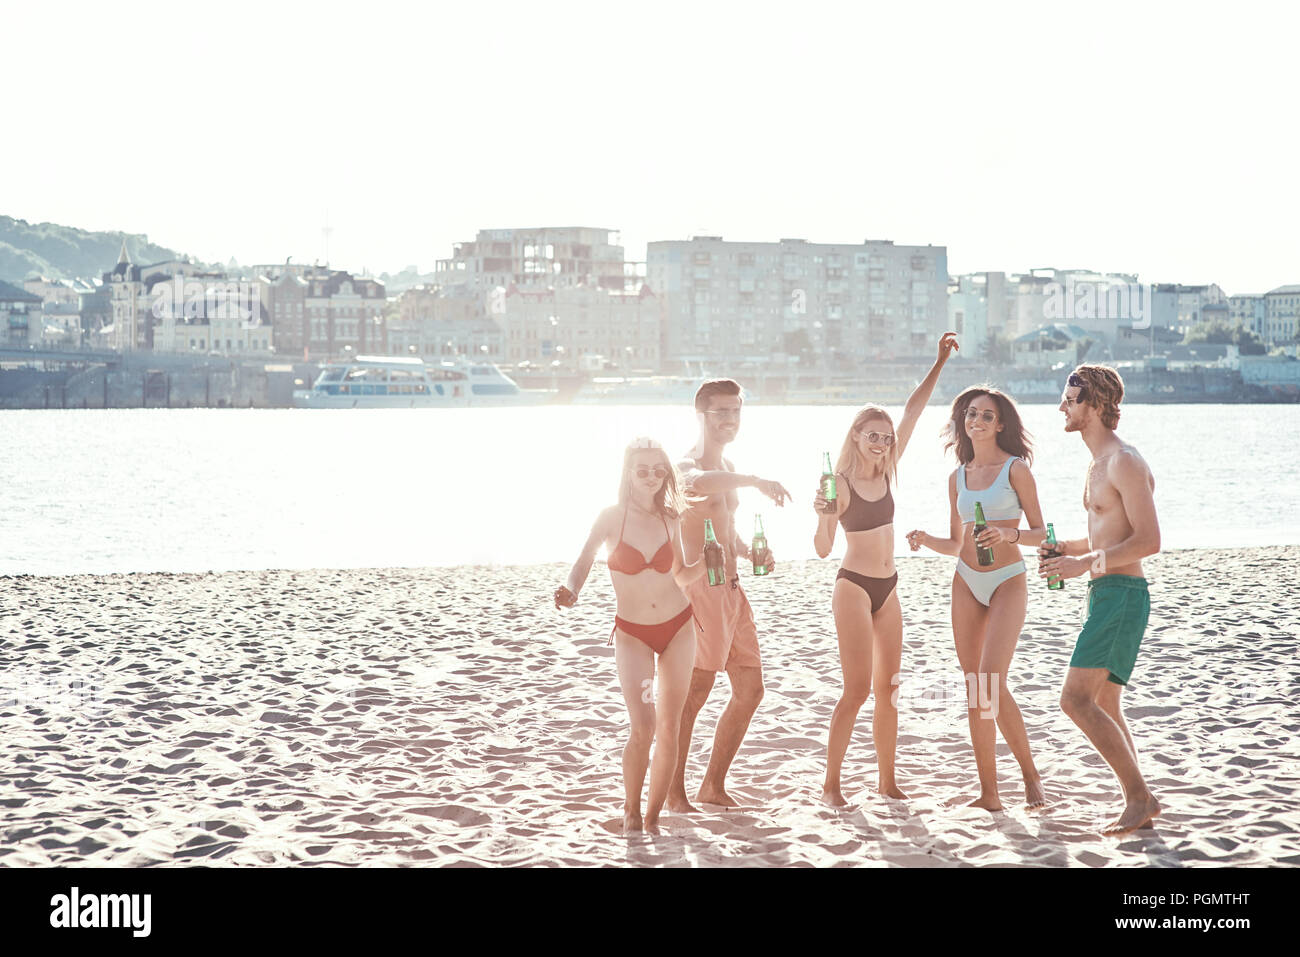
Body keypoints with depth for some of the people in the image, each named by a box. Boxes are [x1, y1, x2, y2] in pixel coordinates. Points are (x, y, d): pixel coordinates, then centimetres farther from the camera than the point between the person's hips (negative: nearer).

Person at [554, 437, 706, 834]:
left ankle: (653, 816, 16)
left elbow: (680, 576, 10)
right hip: (632, 634, -3)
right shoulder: (611, 517, -9)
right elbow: (583, 562, -16)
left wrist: (705, 562, -9)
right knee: (643, 729, -15)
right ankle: (631, 809, 8)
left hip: (678, 628, 3)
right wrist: (569, 588, -37)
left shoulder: (670, 519, 1)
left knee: (669, 729, 3)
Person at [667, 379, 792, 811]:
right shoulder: (687, 465, -12)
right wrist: (754, 480, -45)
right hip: (701, 589, -9)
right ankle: (674, 794, 6)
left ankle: (714, 785, 21)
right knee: (693, 693, -5)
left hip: (732, 590, 9)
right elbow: (696, 484, -40)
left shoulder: (728, 469, 18)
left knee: (750, 689, 11)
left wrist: (751, 553, 10)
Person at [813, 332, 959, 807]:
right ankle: (831, 783, -3)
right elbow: (823, 549, -14)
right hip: (853, 588, -7)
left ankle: (886, 779, 16)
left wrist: (940, 362, 5)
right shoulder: (840, 484, -11)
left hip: (888, 589, 7)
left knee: (888, 687, 8)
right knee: (857, 688, -9)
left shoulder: (887, 470, 6)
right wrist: (823, 517, -34)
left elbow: (913, 411, 7)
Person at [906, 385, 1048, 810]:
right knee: (974, 687, 3)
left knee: (991, 683, -17)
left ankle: (1030, 774, 0)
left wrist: (1008, 534, -23)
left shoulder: (1015, 469, -4)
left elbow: (1040, 533, -4)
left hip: (1008, 583, -5)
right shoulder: (958, 477, 11)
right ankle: (989, 792, 8)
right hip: (967, 583, 5)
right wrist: (926, 540, -4)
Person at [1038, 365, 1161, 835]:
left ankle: (1139, 797, -11)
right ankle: (1138, 801, 19)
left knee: (1076, 698, -15)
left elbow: (1148, 541, -20)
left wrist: (1085, 563, -19)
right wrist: (1065, 549, 11)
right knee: (1104, 704, 13)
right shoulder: (1100, 463, 18)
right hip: (1106, 595, 11)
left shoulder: (1124, 462, -14)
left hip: (1121, 594, -11)